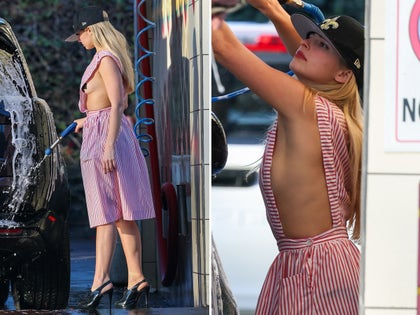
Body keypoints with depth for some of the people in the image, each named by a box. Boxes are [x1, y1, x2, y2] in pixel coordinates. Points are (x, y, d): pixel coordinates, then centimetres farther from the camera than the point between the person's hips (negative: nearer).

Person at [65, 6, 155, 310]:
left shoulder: (106, 60, -13)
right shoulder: (113, 58, 15)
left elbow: (117, 104, -21)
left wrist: (108, 146, -26)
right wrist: (90, 120, 36)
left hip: (104, 138, -10)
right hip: (113, 134, 10)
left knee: (107, 214, -12)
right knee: (123, 215, 8)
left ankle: (101, 281, -15)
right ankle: (136, 279, 8)